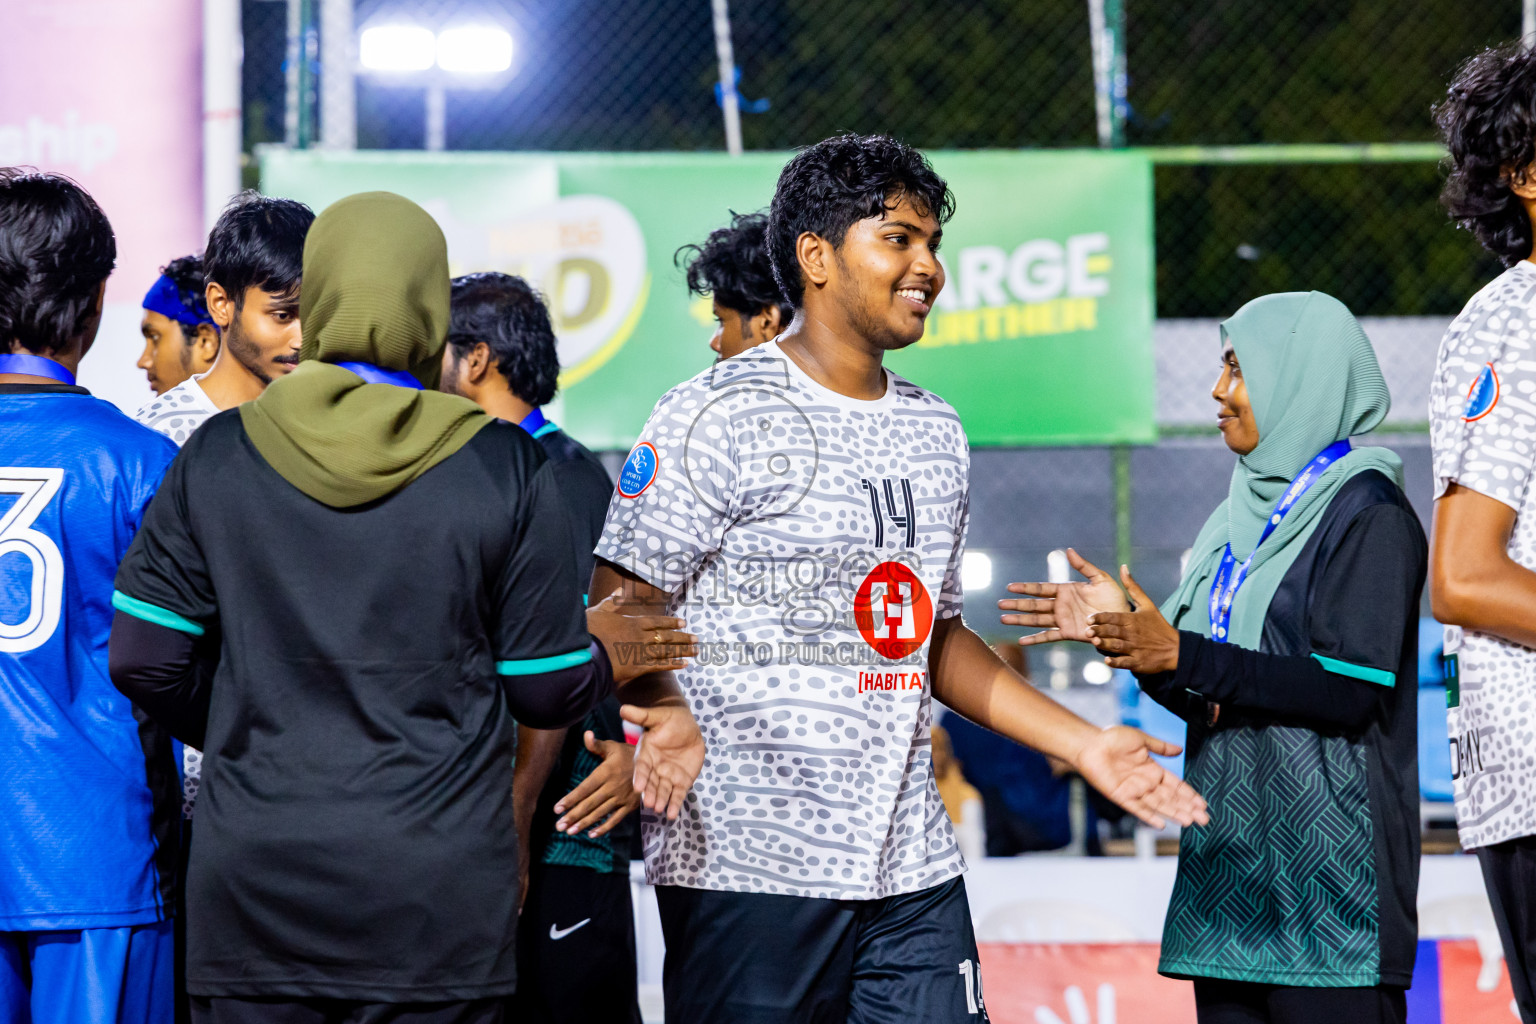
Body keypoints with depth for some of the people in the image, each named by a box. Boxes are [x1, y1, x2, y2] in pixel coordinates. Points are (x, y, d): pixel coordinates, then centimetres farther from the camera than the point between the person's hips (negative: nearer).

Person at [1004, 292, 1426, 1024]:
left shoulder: (1367, 514, -7)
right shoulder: (1248, 513, 17)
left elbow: (1349, 692, -18)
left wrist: (1183, 656, -18)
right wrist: (1126, 633, 4)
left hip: (1327, 850, -8)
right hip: (1232, 854, 8)